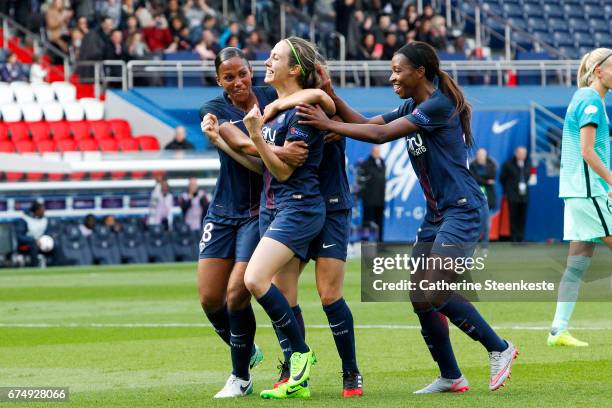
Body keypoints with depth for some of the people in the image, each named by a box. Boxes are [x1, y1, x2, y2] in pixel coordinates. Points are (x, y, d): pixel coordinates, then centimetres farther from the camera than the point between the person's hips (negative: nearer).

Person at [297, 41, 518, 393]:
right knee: (420, 299, 3)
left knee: (435, 295, -16)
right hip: (436, 214, 10)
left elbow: (381, 134, -20)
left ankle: (499, 349, 0)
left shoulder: (438, 105, -16)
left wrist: (329, 124, -18)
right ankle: (451, 378, 11)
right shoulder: (412, 108, 13)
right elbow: (367, 123, 9)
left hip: (462, 209, -10)